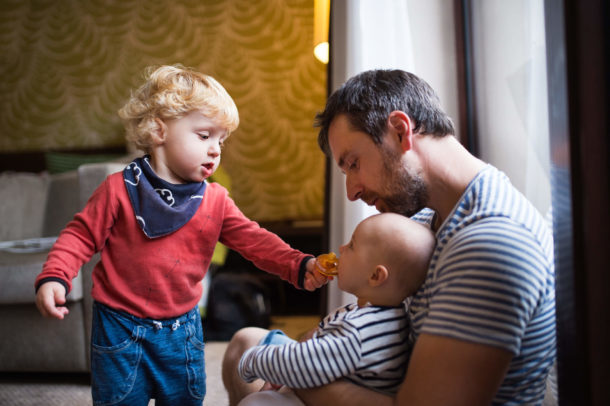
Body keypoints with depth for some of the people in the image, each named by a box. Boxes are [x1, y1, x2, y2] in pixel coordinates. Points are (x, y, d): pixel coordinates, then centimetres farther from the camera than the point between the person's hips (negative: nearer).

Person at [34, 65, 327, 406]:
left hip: (181, 331, 3)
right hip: (121, 328, -3)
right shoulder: (120, 189, -10)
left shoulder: (215, 200, -1)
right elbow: (82, 237, -5)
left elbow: (254, 240, -5)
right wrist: (53, 278, -21)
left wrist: (298, 266, -20)